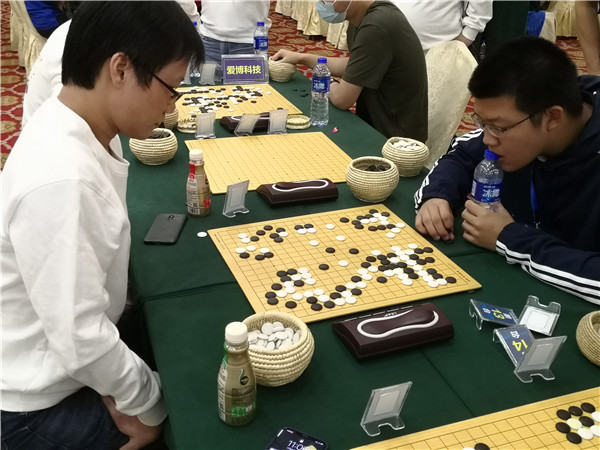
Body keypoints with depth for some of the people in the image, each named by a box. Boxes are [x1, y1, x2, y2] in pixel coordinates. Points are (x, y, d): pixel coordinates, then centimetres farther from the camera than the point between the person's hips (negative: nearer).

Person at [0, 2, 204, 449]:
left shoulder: (77, 131, -5)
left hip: (60, 368, 8)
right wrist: (150, 404, -14)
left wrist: (123, 383, -4)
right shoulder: (61, 180, -35)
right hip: (37, 405, -8)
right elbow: (80, 339, -31)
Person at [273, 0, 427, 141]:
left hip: (394, 137, -8)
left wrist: (329, 84, -1)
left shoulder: (376, 28, -28)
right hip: (376, 124, 8)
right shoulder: (359, 19, 0)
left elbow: (341, 99, -24)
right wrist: (303, 58, 11)